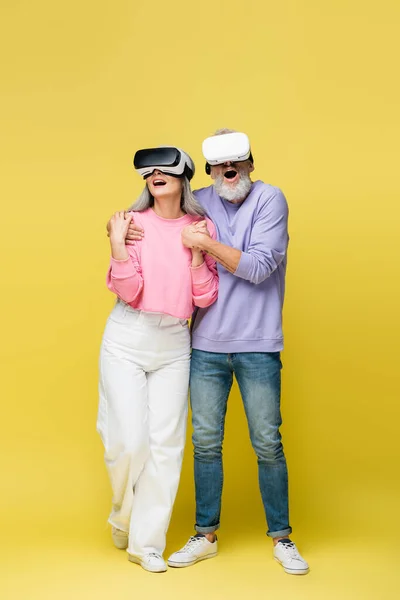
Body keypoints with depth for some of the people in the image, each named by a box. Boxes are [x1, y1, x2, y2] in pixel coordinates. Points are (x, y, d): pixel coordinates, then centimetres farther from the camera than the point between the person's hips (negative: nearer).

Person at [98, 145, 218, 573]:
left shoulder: (203, 228, 3)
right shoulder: (134, 223, -3)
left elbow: (205, 299, 0)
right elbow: (129, 293, -9)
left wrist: (197, 252, -12)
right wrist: (118, 246, -19)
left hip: (174, 346, 2)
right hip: (127, 341, -2)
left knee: (166, 444, 2)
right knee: (129, 441, -5)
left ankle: (146, 542, 16)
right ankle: (123, 516, 27)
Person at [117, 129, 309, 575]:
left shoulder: (269, 199, -6)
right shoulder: (197, 203, 4)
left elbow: (259, 267, -14)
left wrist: (207, 243, -16)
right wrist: (121, 228, -3)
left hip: (257, 346, -3)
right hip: (206, 344, 3)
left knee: (268, 444, 5)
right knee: (206, 442, 8)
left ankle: (281, 538, 20)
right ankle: (205, 535, 23)